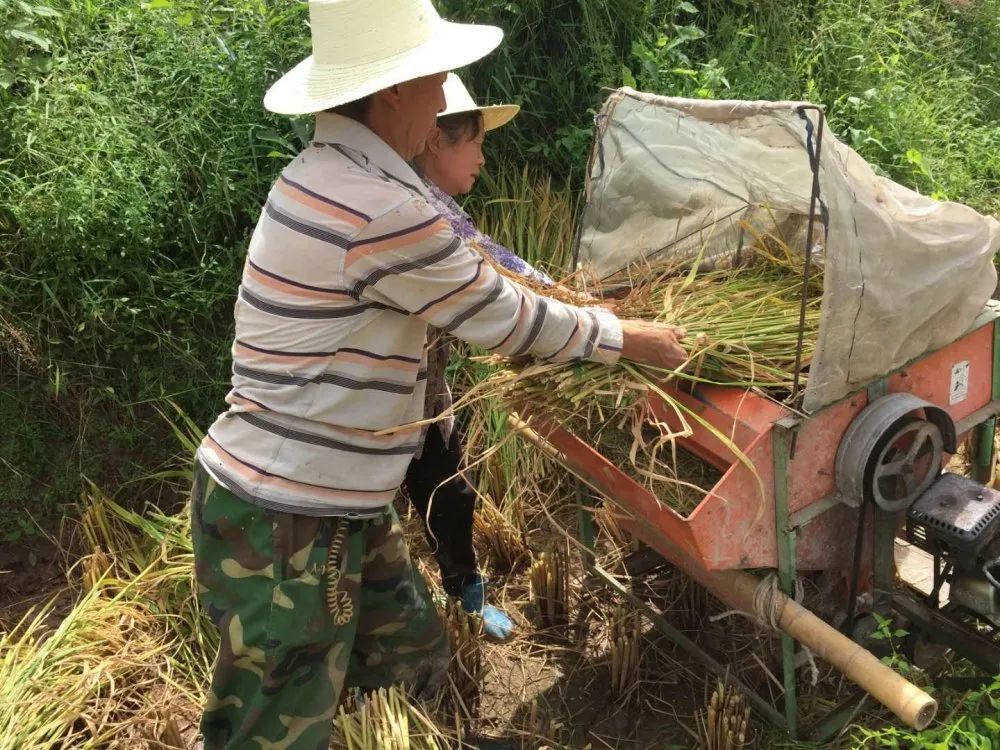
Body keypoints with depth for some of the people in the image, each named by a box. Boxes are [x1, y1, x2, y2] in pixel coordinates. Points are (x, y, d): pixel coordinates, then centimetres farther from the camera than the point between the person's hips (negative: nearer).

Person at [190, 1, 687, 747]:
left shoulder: (327, 176, 8)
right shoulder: (379, 210, -24)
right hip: (285, 519, -9)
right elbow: (501, 318, -12)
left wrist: (572, 315, 25)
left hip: (328, 500, 10)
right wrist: (626, 338, 4)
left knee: (412, 656, 21)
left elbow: (469, 293, 19)